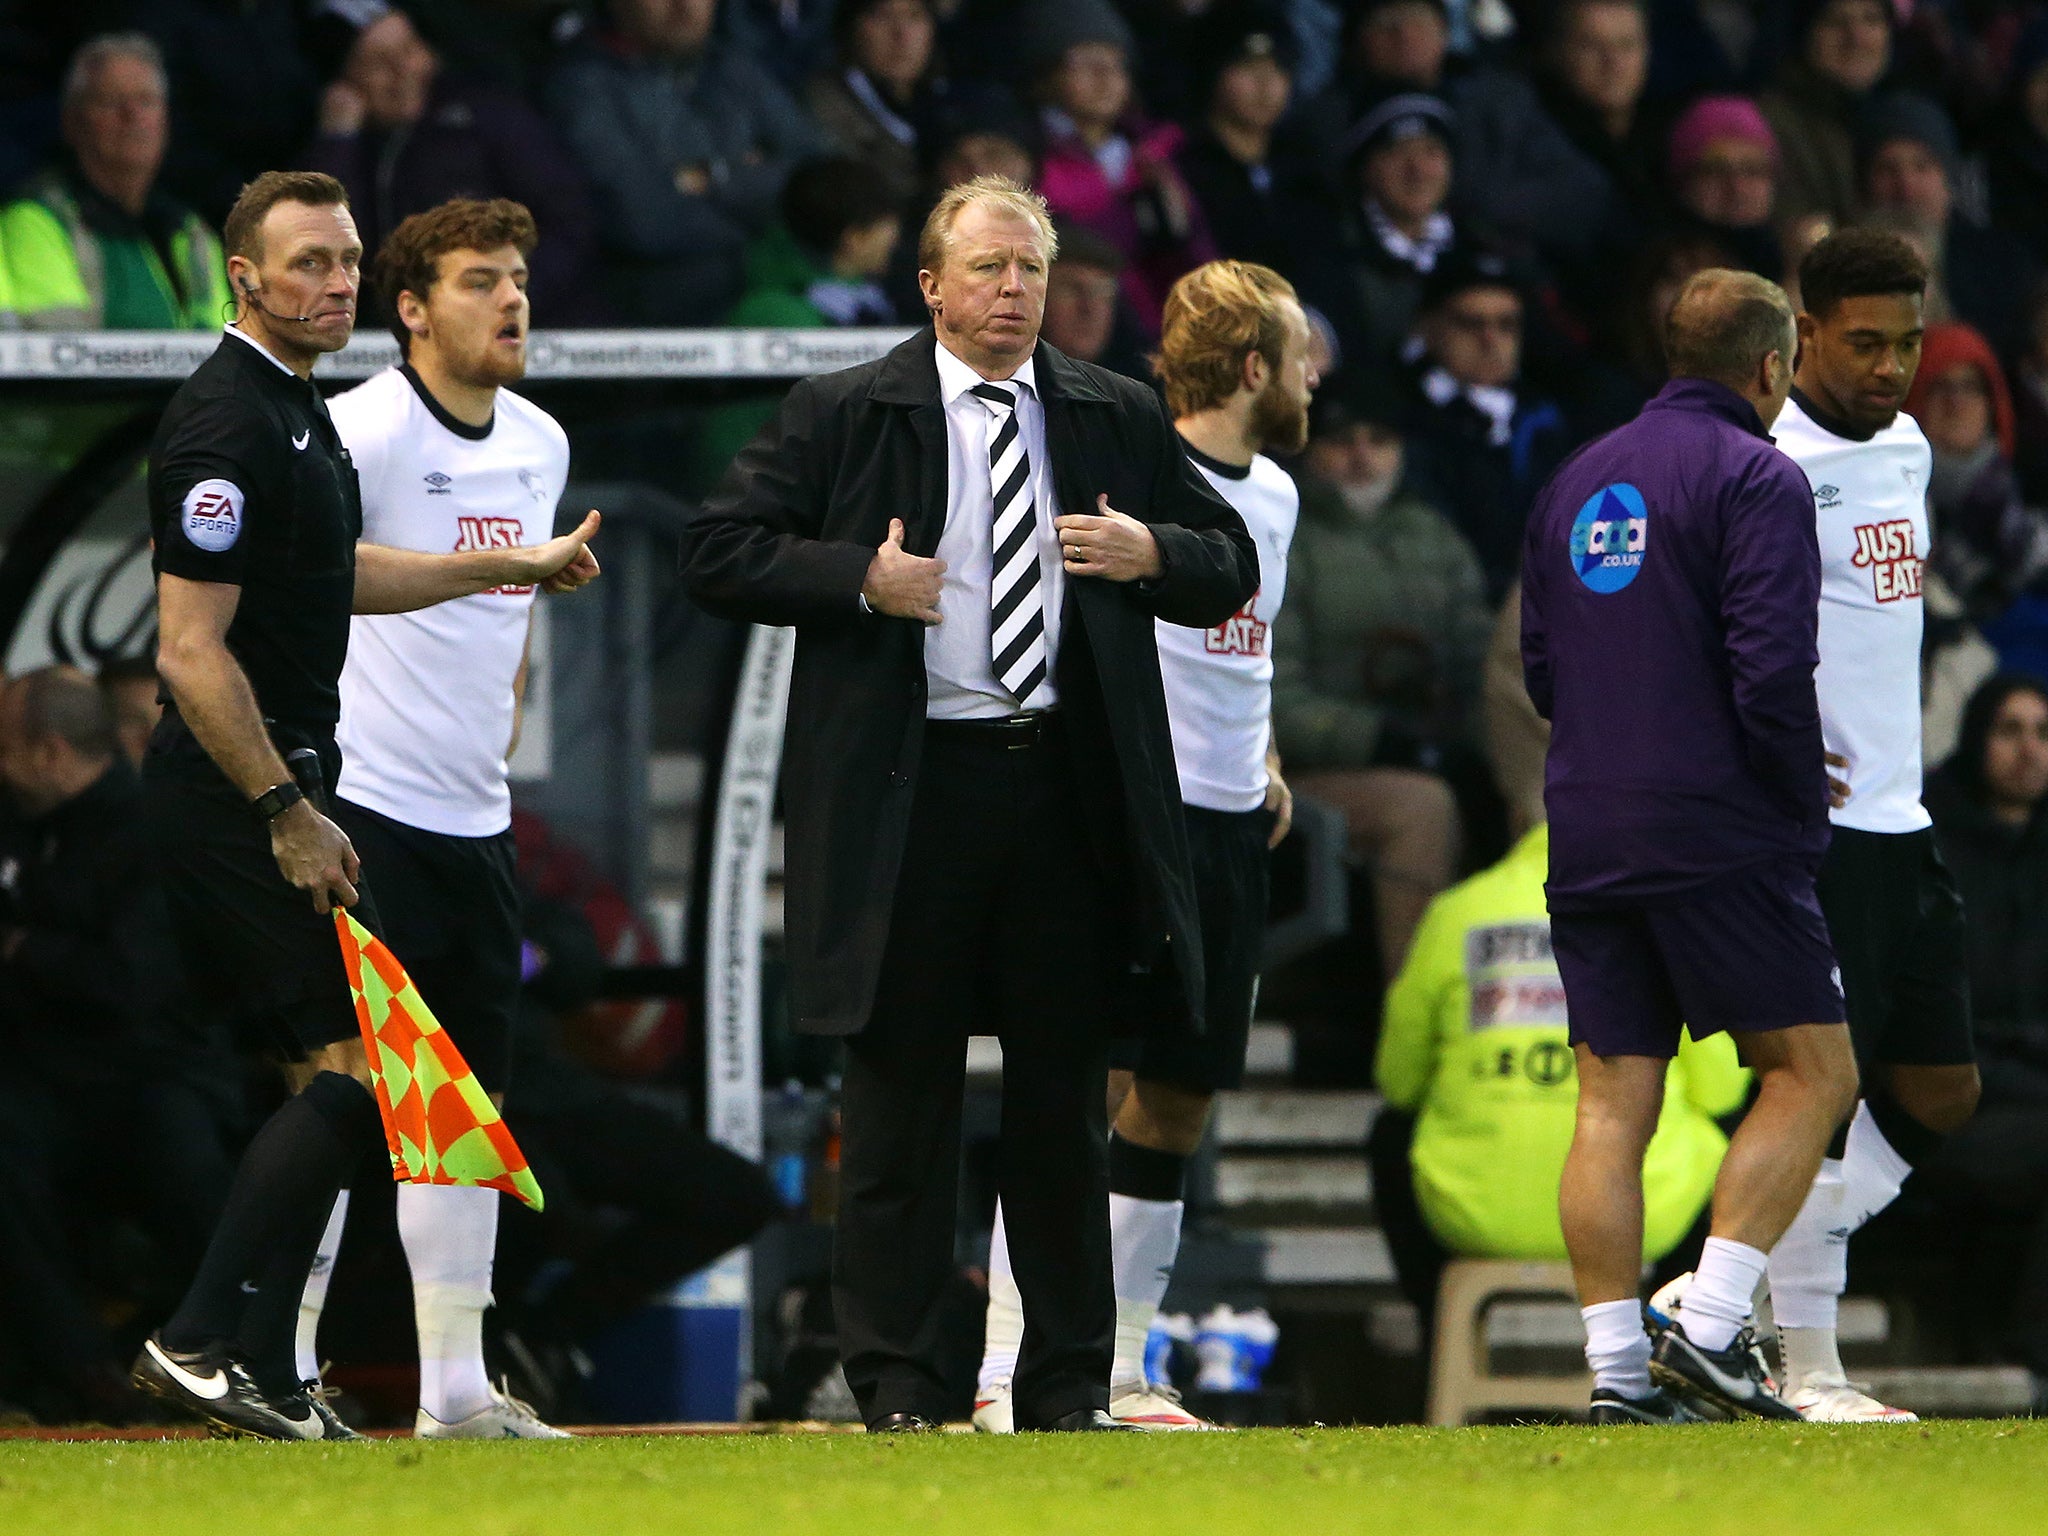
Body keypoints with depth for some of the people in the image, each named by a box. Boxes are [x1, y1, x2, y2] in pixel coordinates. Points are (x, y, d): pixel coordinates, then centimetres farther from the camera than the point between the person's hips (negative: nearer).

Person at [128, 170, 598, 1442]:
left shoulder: (298, 410, 15)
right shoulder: (227, 426, -17)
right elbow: (192, 649, -21)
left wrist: (512, 565, 34)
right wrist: (287, 814, -21)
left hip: (271, 787, 10)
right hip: (237, 797, -10)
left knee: (321, 1073, 10)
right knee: (353, 1065, -12)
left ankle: (252, 1370, 12)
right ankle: (212, 1340, -10)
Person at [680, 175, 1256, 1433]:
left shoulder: (1117, 419, 12)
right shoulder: (844, 417, 3)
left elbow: (1232, 566, 17)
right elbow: (719, 555, 1)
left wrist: (1153, 555, -5)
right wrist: (860, 581, -12)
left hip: (1069, 787, 3)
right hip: (911, 795, -2)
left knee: (1068, 1095, 6)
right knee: (903, 1096, 2)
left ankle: (1069, 1381, 13)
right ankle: (896, 1381, 8)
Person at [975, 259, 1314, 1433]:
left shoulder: (1273, 492, 17)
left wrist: (1266, 764, 17)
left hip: (1231, 829, 8)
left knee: (1178, 1104, 9)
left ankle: (1123, 1374, 15)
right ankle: (1008, 1370, -14)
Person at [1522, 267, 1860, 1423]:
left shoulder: (1578, 481, 16)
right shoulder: (1757, 478, -7)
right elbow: (1773, 670, -16)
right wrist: (1803, 807, -3)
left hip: (1587, 840, 7)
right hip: (1719, 838, -7)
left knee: (1612, 1107, 5)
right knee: (1813, 1069, 3)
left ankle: (1618, 1376, 0)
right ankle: (1711, 1328, -9)